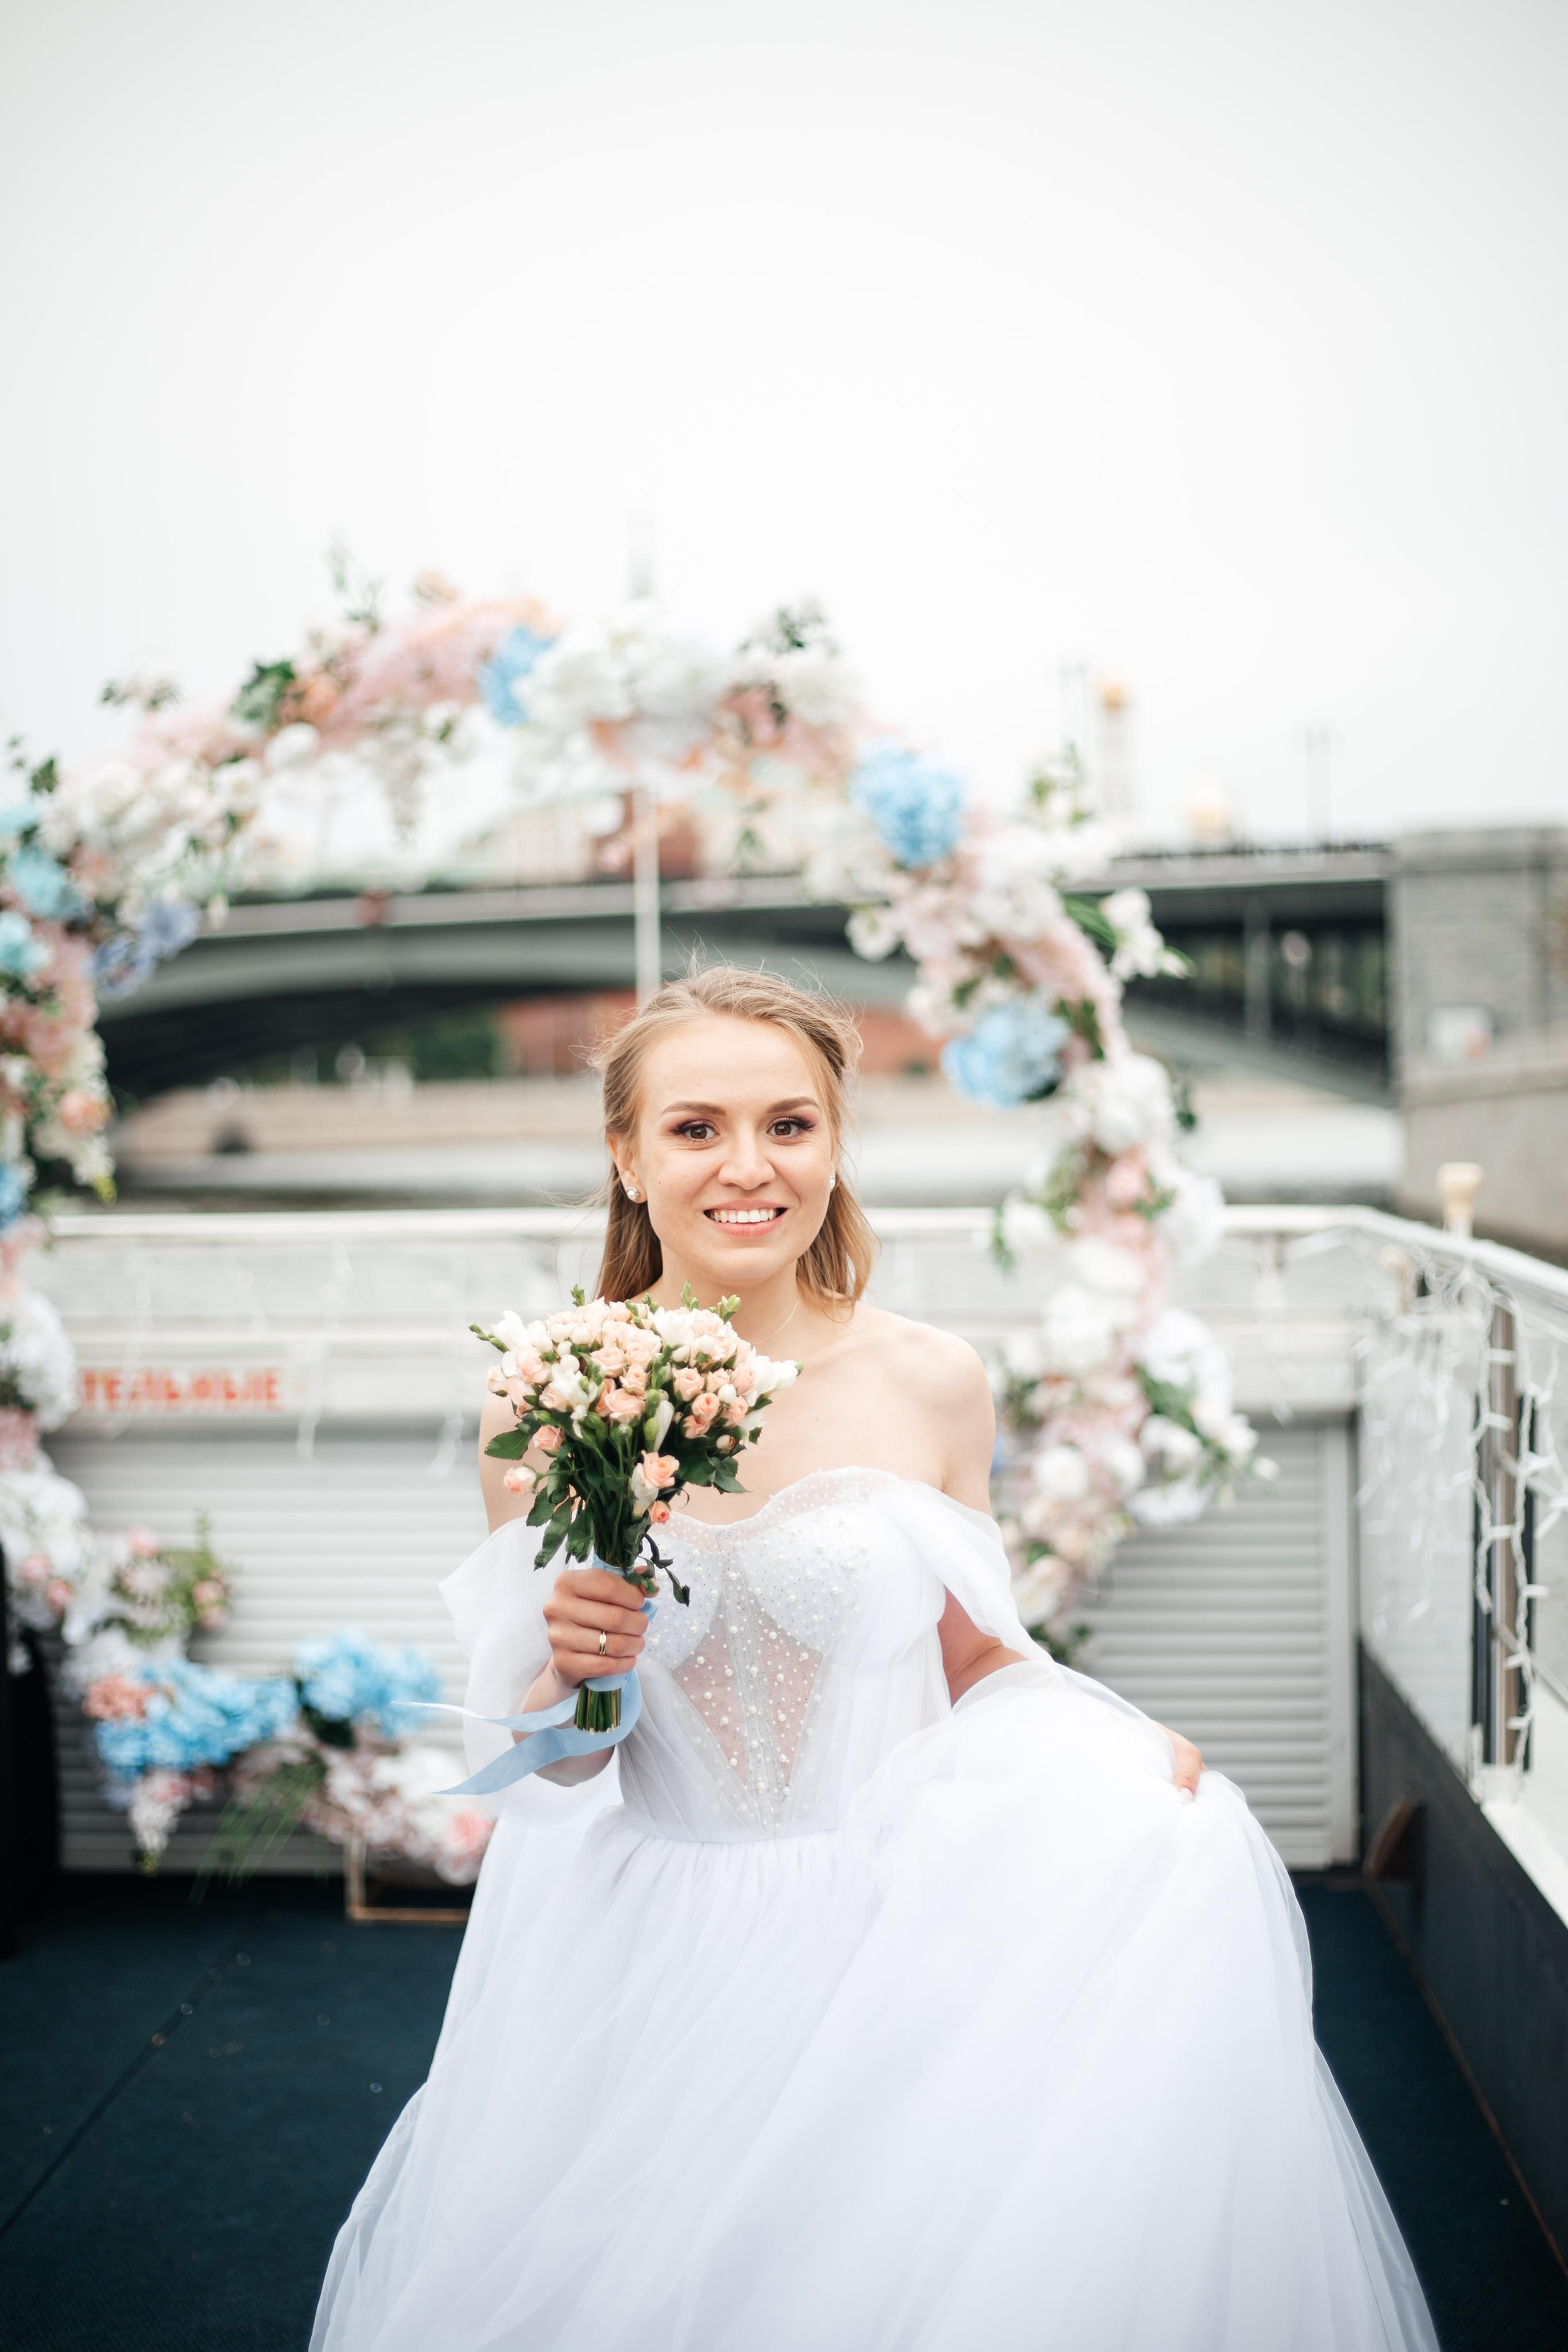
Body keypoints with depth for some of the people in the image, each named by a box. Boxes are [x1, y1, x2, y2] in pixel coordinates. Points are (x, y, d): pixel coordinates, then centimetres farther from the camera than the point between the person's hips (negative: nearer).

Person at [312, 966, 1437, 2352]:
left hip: (904, 1898, 1)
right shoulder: (543, 1411, -7)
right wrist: (566, 1676, -20)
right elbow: (540, 1761, 2)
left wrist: (1119, 1744, -11)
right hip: (660, 1938, 0)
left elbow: (965, 1651, 7)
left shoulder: (931, 1384, -6)